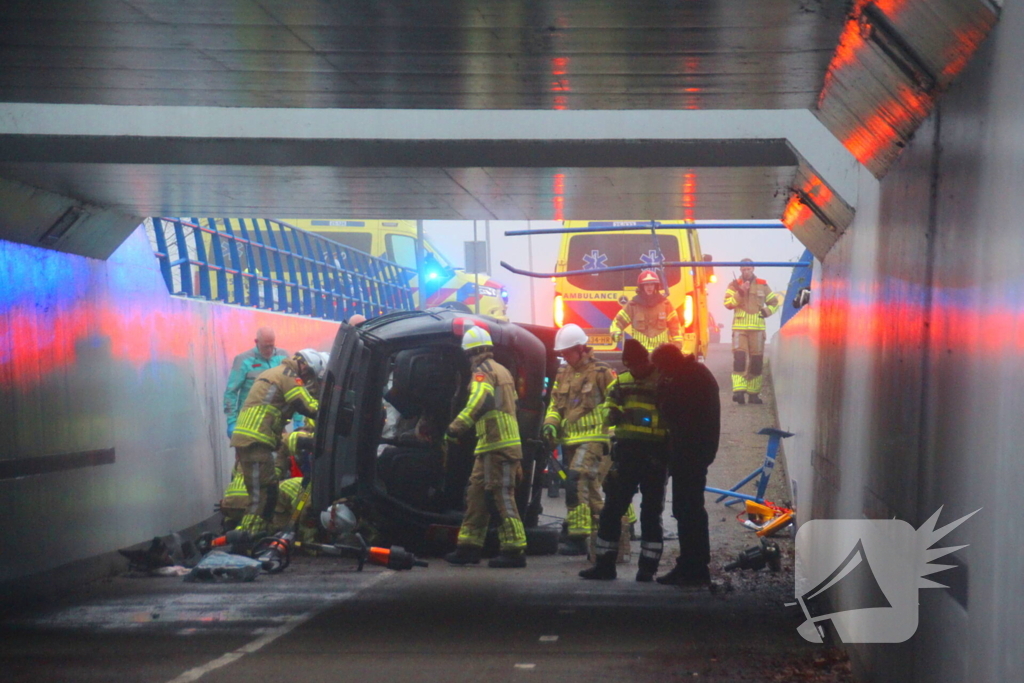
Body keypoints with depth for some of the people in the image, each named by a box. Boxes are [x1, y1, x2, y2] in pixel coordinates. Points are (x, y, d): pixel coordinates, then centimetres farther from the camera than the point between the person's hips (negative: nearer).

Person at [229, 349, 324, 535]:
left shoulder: (272, 373, 27)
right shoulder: (288, 376, -5)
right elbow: (309, 407, -9)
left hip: (245, 438, 10)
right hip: (255, 442, -10)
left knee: (270, 491, 14)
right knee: (261, 496, -12)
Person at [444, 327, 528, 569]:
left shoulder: (483, 371, -8)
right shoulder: (502, 371, 22)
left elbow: (481, 401, -26)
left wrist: (455, 428, -29)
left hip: (496, 446, -10)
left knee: (501, 497, -9)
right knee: (476, 494, 13)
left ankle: (515, 551, -9)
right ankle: (469, 547, 16)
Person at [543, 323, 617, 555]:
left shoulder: (601, 373, -6)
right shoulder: (563, 375, 14)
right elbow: (555, 404, 21)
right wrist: (551, 424, 2)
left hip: (593, 439, -7)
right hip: (571, 441, 7)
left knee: (577, 483, -21)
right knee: (589, 489, 14)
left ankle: (577, 537, -22)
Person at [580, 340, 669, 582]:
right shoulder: (621, 382, 12)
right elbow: (608, 407, 10)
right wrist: (613, 414, -11)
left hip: (655, 454, -4)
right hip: (626, 450, 4)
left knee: (651, 512, 3)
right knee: (612, 509, 4)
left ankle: (647, 567, 8)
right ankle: (605, 564, 10)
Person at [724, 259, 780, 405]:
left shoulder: (762, 286, 11)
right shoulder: (734, 286, 7)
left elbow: (774, 302, 19)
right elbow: (728, 303, -7)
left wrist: (767, 311, 0)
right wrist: (740, 292, -19)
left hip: (757, 328, 2)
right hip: (739, 328, -2)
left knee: (756, 361, 3)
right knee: (739, 358, -15)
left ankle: (753, 392, 11)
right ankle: (739, 391, -22)